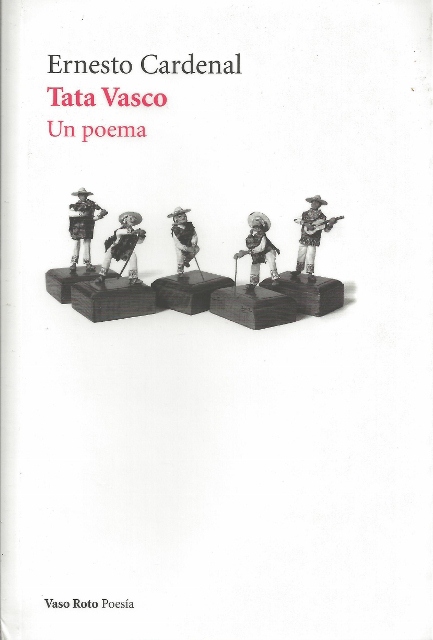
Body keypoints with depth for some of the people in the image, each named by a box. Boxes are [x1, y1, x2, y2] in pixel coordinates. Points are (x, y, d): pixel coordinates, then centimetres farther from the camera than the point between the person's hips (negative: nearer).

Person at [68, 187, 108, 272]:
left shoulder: (91, 204, 5)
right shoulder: (75, 205, 5)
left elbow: (104, 211, 0)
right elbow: (70, 213, -15)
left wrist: (97, 216, -14)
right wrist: (80, 213, -25)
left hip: (87, 228, 0)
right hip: (77, 228, 0)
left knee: (87, 245, 2)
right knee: (76, 245, 4)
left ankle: (88, 264, 9)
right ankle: (73, 264, 10)